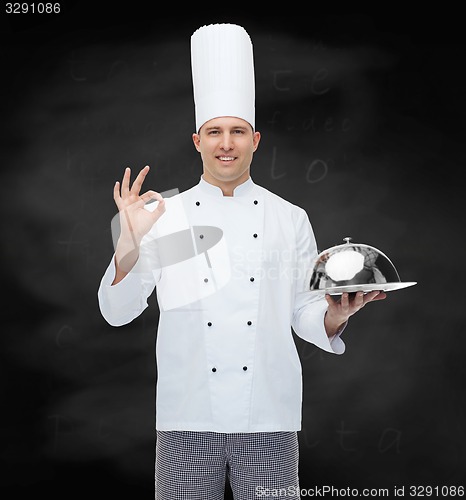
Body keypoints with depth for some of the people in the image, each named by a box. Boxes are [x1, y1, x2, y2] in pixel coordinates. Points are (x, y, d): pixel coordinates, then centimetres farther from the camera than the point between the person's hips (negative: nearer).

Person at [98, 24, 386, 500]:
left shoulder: (290, 219, 6)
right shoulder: (166, 217, 3)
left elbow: (302, 314, 9)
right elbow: (117, 312, 2)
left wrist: (336, 314, -12)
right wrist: (129, 242, -13)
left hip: (268, 415, 1)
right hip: (187, 416, 0)